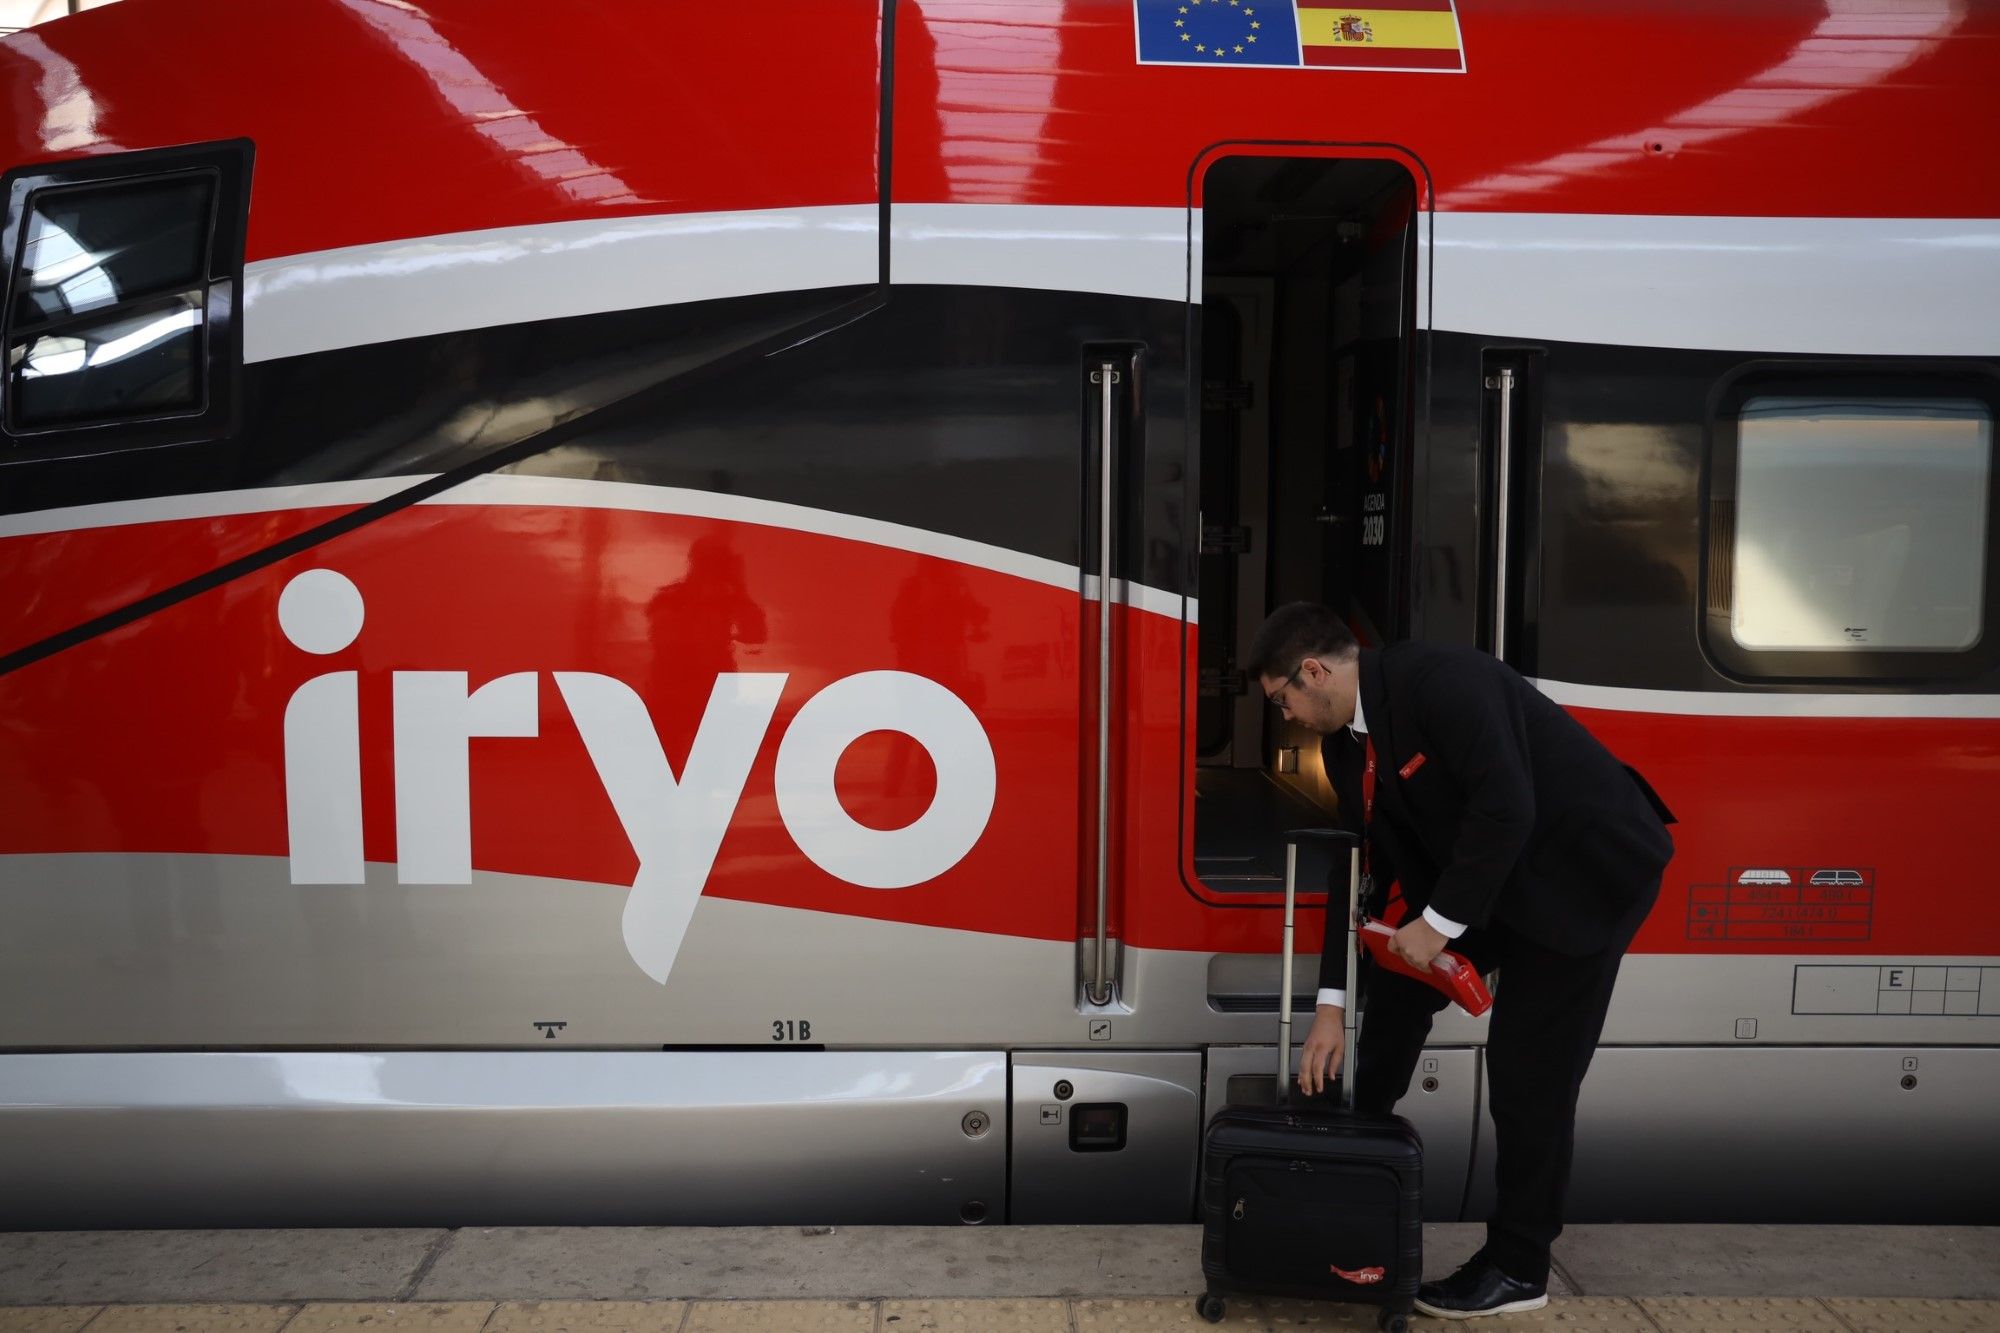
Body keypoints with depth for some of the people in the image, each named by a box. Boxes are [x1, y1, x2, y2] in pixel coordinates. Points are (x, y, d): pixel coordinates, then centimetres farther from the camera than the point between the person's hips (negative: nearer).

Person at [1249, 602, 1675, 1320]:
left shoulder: (1440, 680, -27)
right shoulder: (1348, 738, 0)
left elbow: (1506, 809, -33)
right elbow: (1359, 864, 2)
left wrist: (1439, 922, -25)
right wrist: (1331, 1006, 0)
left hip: (1588, 863, -9)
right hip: (1491, 869, 9)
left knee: (1528, 1064, -5)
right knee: (1399, 983, 11)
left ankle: (1517, 1267, 10)